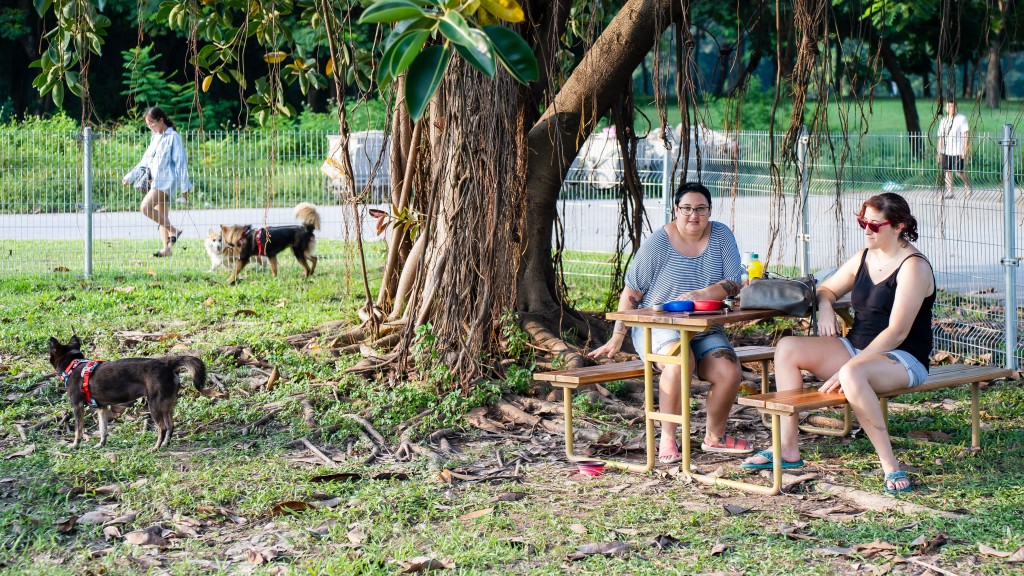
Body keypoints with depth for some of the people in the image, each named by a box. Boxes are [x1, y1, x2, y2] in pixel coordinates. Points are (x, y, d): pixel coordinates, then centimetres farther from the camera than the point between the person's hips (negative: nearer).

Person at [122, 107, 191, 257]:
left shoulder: (173, 137, -5)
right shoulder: (155, 138, 19)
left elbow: (180, 161, -8)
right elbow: (145, 162, 24)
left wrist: (184, 186, -11)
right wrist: (129, 177, 18)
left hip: (166, 180, -9)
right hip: (155, 181, 9)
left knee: (145, 207, -21)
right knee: (161, 216, 5)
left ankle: (173, 231, -12)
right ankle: (166, 249, 5)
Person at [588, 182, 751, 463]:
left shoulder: (721, 236, 3)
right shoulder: (658, 242, -6)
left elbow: (734, 284, -5)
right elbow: (631, 292, -2)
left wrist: (701, 295, -24)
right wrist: (617, 337, -5)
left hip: (704, 330, 4)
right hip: (658, 326, -3)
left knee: (729, 372, -23)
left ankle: (715, 437, 4)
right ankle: (668, 438, -22)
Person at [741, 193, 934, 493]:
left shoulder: (913, 266, -15)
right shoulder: (864, 257, 10)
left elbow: (897, 331, -22)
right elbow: (826, 289, 24)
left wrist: (847, 368, -28)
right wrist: (825, 306, -3)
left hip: (903, 359, -9)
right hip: (856, 349, 9)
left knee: (852, 374, -41)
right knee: (787, 348, -8)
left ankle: (890, 466, -30)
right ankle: (788, 449, -9)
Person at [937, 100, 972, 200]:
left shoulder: (962, 119, -2)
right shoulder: (943, 121, 12)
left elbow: (966, 134, -5)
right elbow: (941, 138, 14)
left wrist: (965, 149, -11)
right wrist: (939, 153, 10)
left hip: (957, 150, -5)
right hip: (946, 150, 5)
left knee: (959, 171, -2)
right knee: (947, 171, 0)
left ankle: (969, 187, 20)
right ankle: (949, 192, 4)